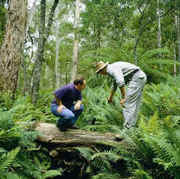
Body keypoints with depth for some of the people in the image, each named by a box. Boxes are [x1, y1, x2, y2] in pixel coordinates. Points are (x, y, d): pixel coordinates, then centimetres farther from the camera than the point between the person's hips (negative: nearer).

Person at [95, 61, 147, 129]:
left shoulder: (113, 69, -13)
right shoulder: (113, 69, 20)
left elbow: (121, 83, -29)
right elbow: (115, 84, 35)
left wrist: (123, 98, -28)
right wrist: (111, 97, 45)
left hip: (136, 78, -10)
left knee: (128, 102, -10)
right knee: (134, 103, 11)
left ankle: (128, 126, -10)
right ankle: (131, 125, 14)